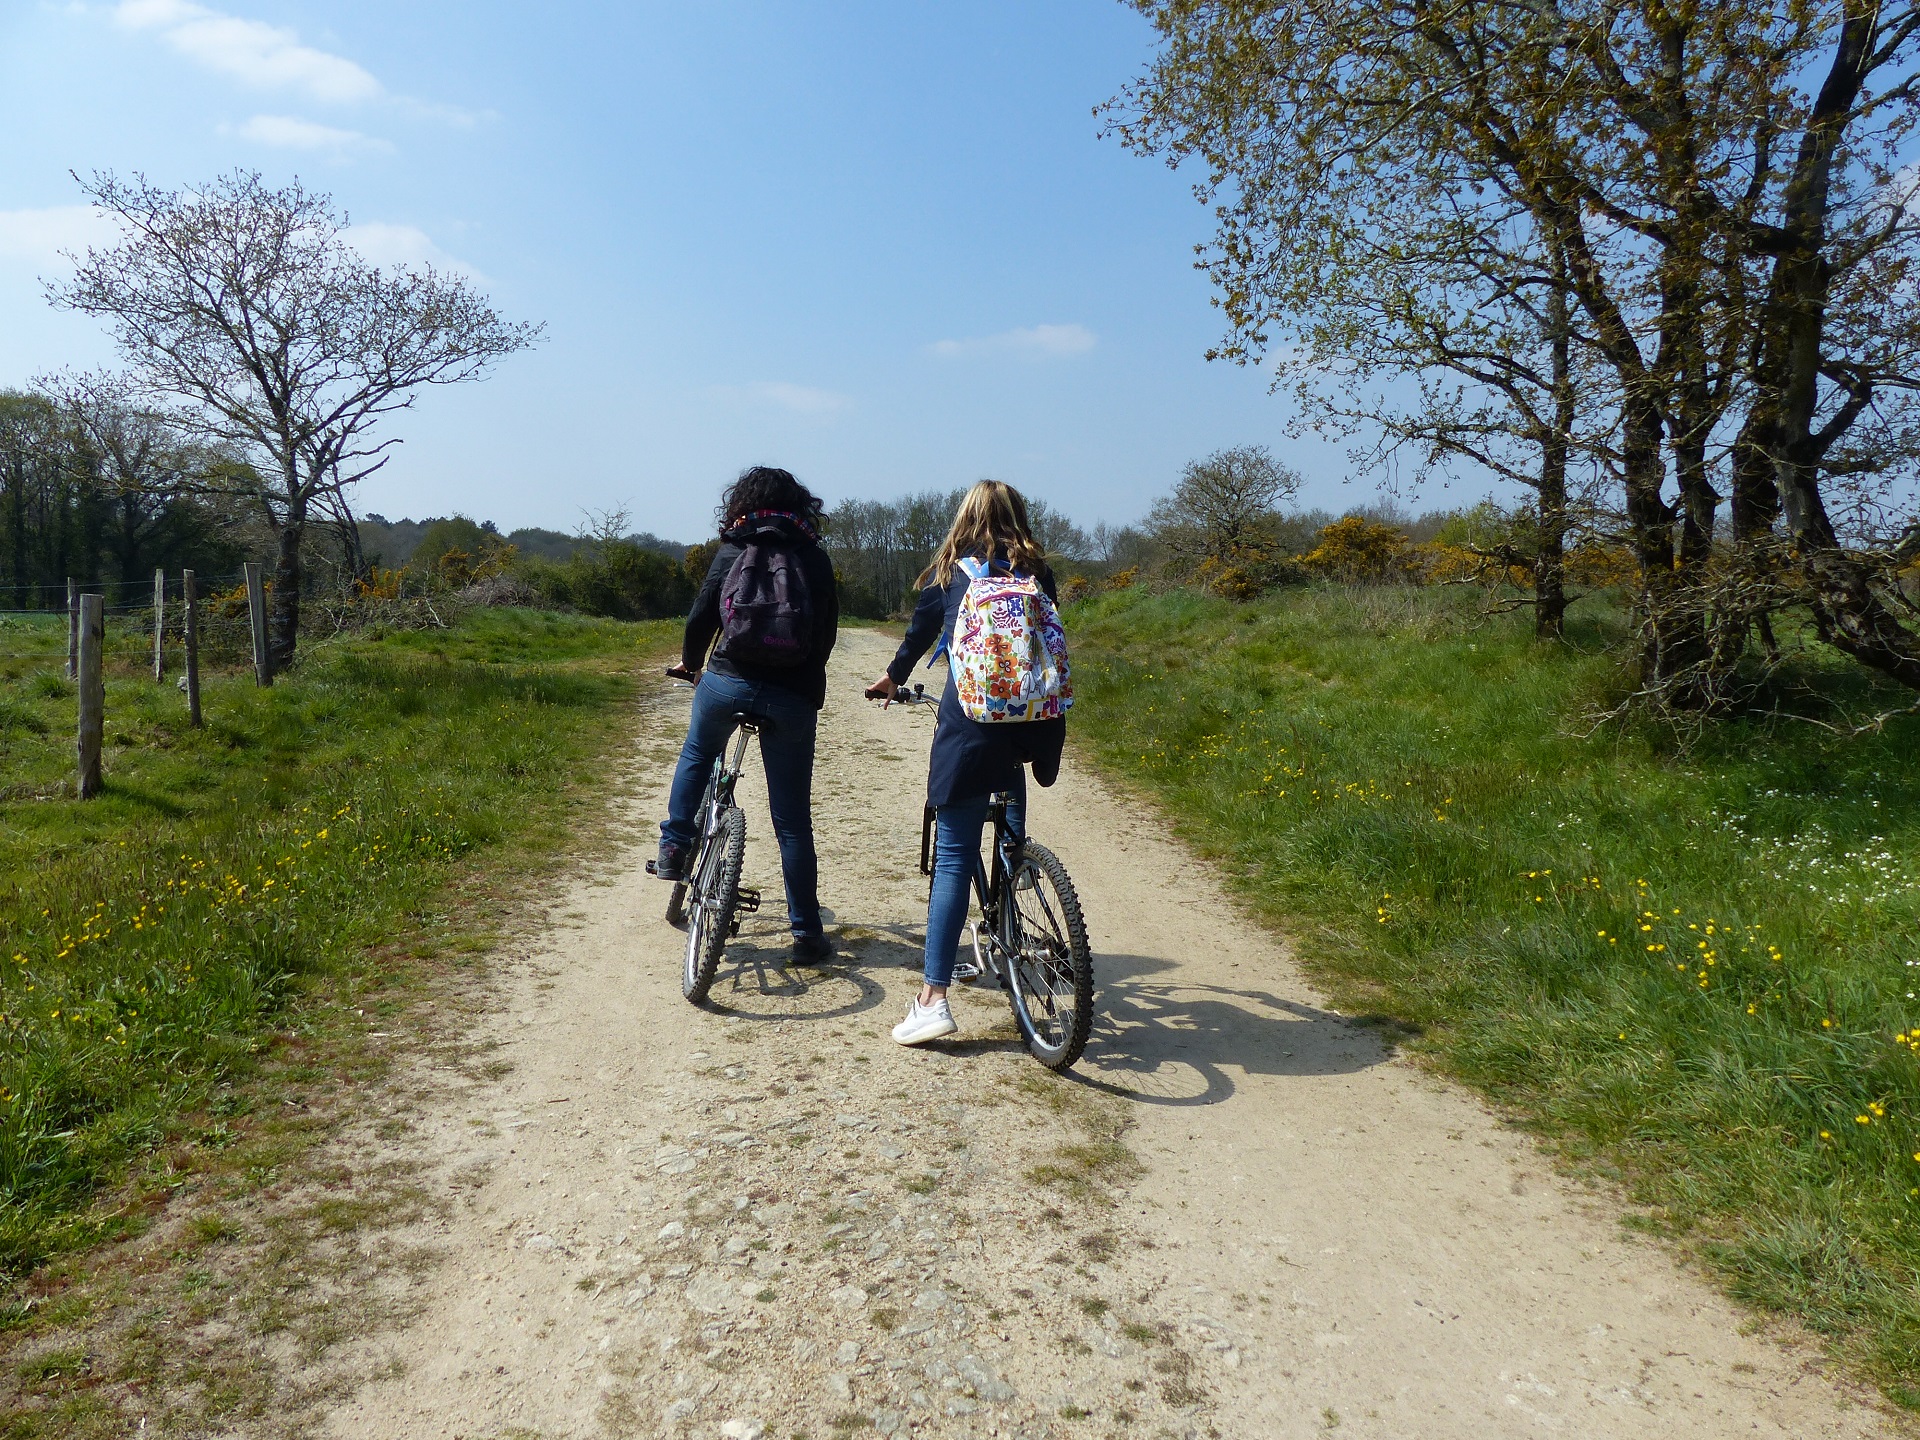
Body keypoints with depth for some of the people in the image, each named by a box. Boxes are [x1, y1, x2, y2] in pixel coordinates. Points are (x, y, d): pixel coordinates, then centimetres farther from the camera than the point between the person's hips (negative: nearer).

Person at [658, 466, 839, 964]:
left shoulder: (731, 551, 7)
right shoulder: (815, 558, 9)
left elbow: (701, 615, 3)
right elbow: (827, 631, 10)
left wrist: (690, 663, 22)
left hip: (727, 681, 0)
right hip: (793, 696, 0)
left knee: (695, 756, 33)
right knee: (792, 819, 7)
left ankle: (674, 847, 25)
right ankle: (807, 932, 11)